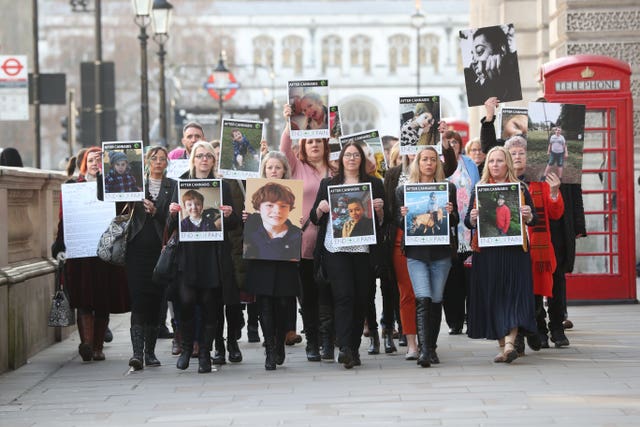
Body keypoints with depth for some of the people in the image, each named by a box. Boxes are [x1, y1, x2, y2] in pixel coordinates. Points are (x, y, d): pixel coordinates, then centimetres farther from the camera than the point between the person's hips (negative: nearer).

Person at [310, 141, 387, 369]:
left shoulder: (374, 184, 13)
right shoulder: (328, 184, 12)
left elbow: (382, 221, 14)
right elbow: (315, 218, 11)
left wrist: (379, 209, -6)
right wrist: (321, 208, -9)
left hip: (363, 249, 2)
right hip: (336, 248, -1)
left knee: (360, 298, 2)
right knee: (344, 296, -13)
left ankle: (354, 348, 11)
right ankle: (345, 348, -20)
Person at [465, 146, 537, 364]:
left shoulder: (520, 189, 7)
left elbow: (534, 219, 6)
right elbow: (468, 221, 7)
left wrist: (528, 216, -16)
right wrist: (472, 218, -15)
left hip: (514, 251, -2)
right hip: (486, 252, 2)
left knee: (513, 296, -12)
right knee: (492, 298, 1)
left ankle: (509, 343, -22)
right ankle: (504, 346, 9)